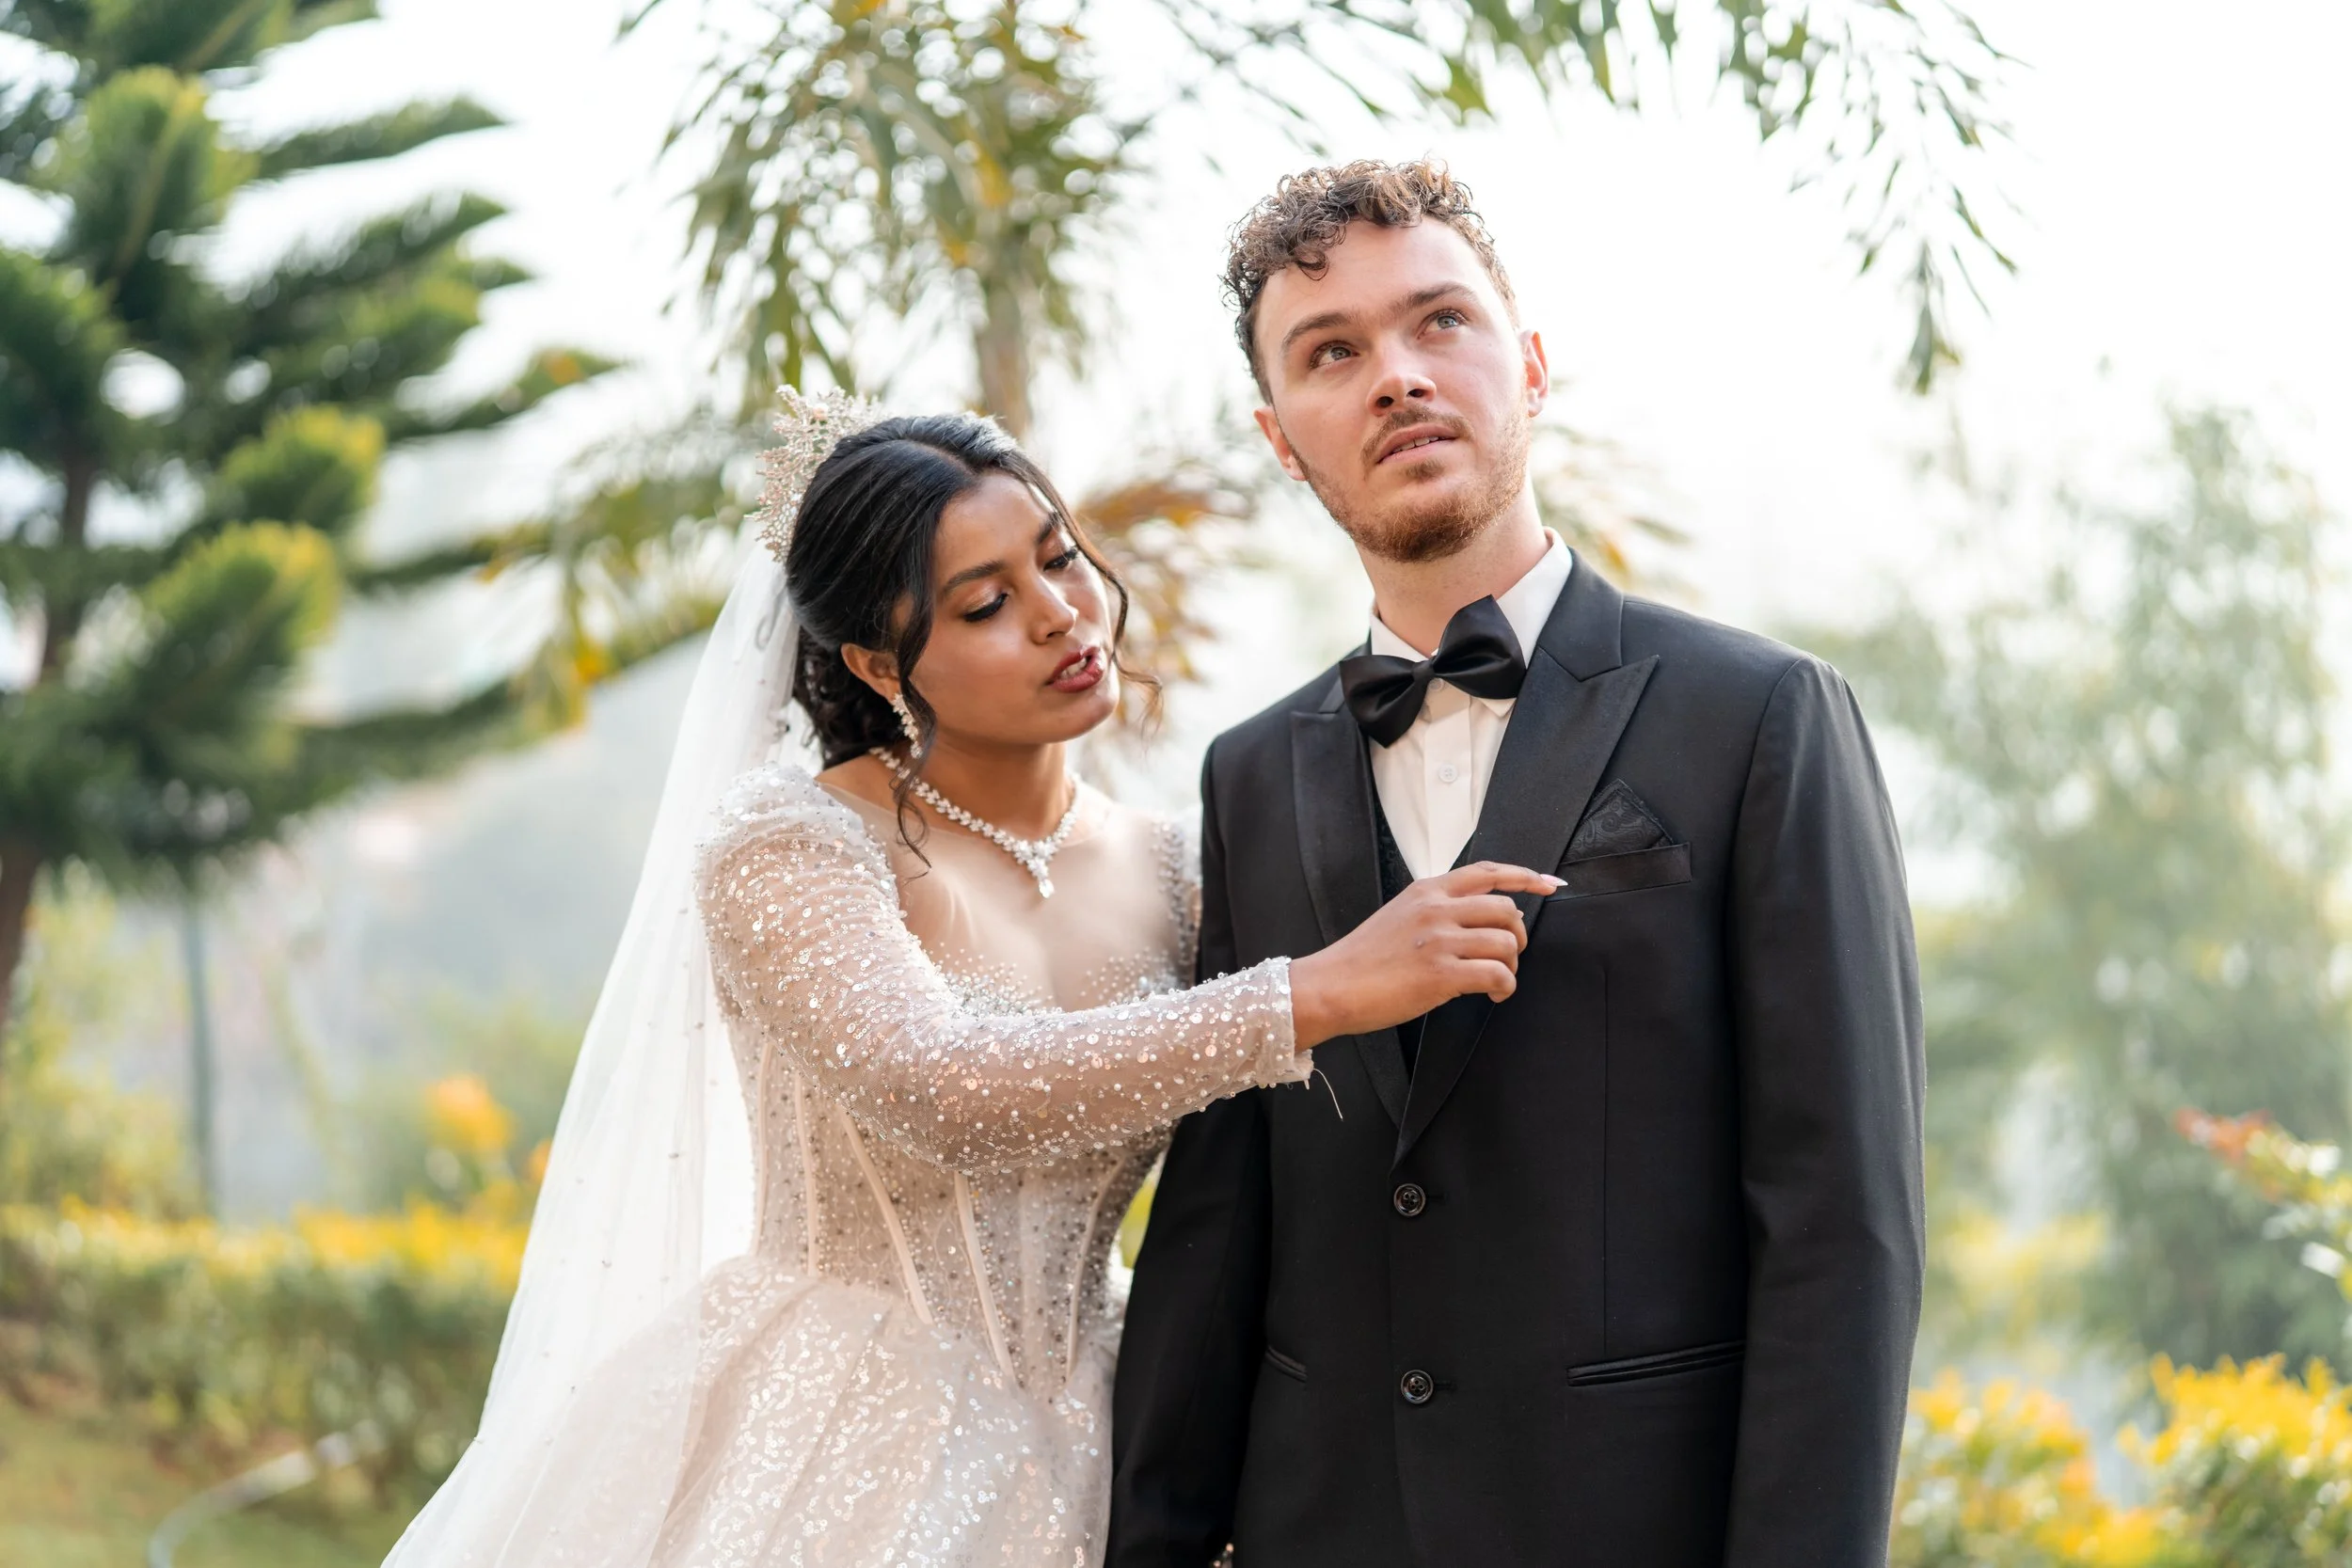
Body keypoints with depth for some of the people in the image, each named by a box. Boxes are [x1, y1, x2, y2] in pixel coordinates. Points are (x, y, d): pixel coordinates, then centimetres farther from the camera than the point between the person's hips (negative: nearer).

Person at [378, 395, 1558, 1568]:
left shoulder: (1163, 880, 3)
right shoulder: (786, 848, -12)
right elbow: (943, 1094, -29)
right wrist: (1324, 995, -32)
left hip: (1052, 1468, 4)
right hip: (822, 1465, -4)